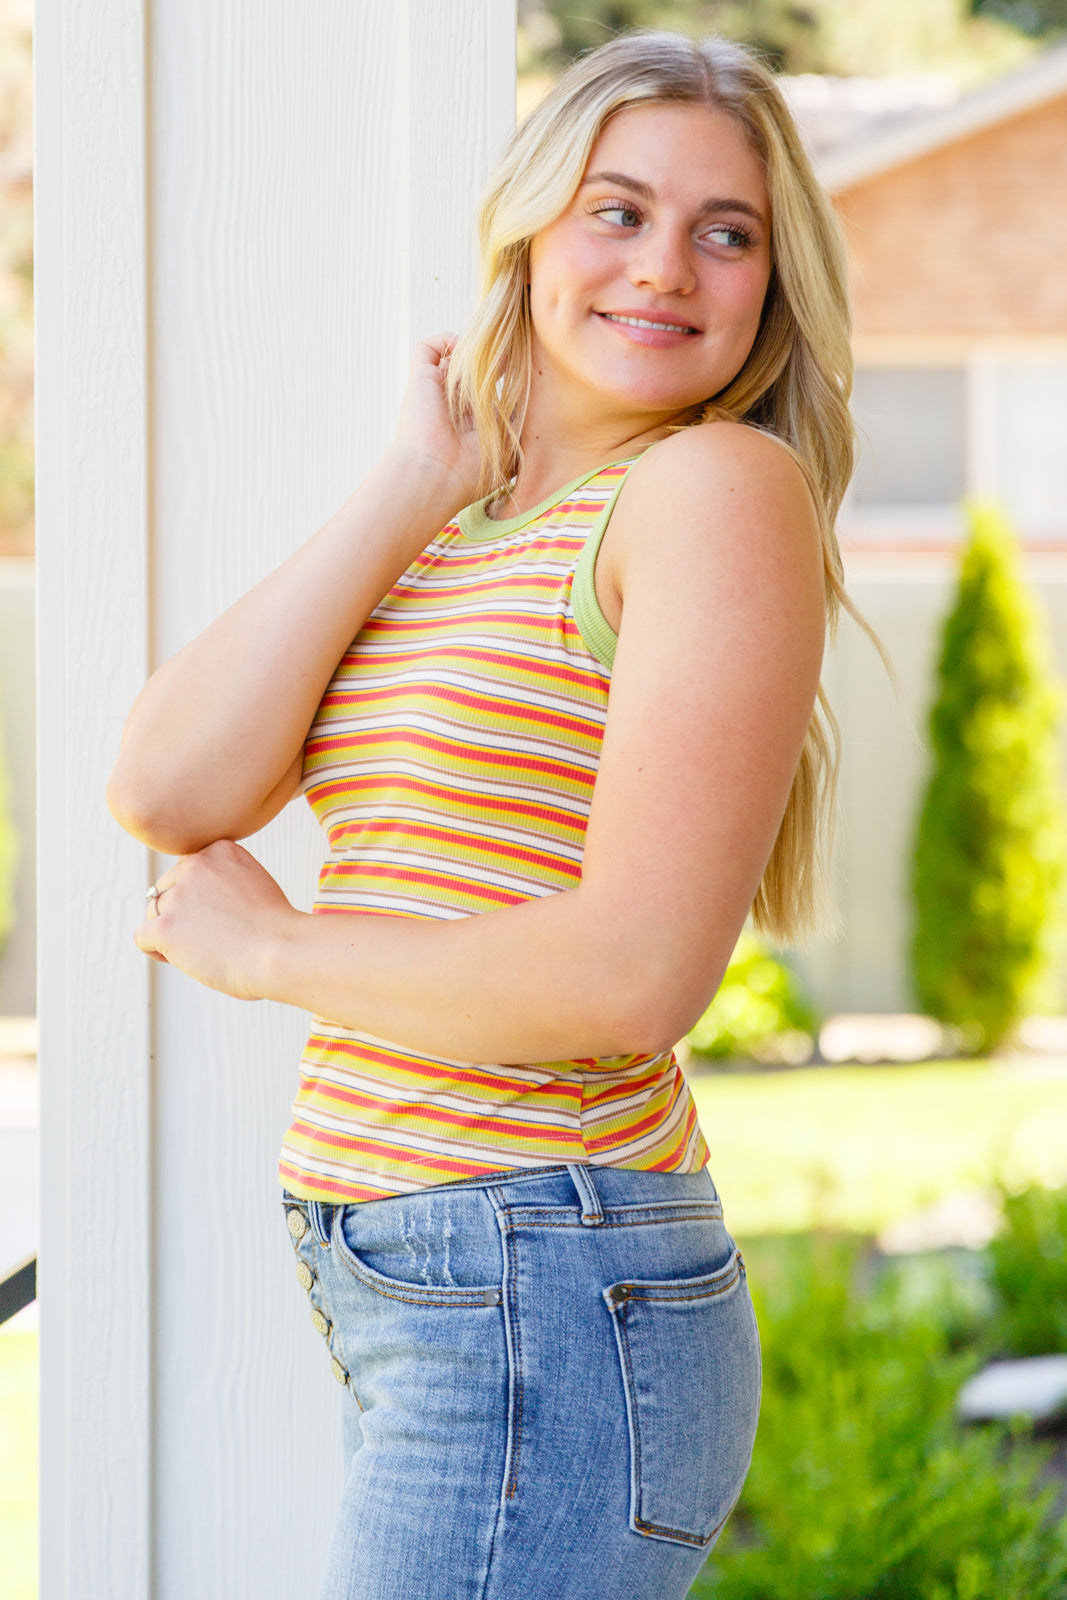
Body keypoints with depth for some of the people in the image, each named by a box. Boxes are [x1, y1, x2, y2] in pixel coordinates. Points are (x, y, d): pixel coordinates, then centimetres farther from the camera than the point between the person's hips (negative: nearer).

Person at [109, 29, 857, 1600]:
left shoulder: (721, 485, -9)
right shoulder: (443, 546, 14)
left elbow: (632, 979, -18)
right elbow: (167, 793, -2)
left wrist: (269, 950, -5)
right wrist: (412, 492, 0)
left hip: (543, 1310, -8)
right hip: (402, 1294, 8)